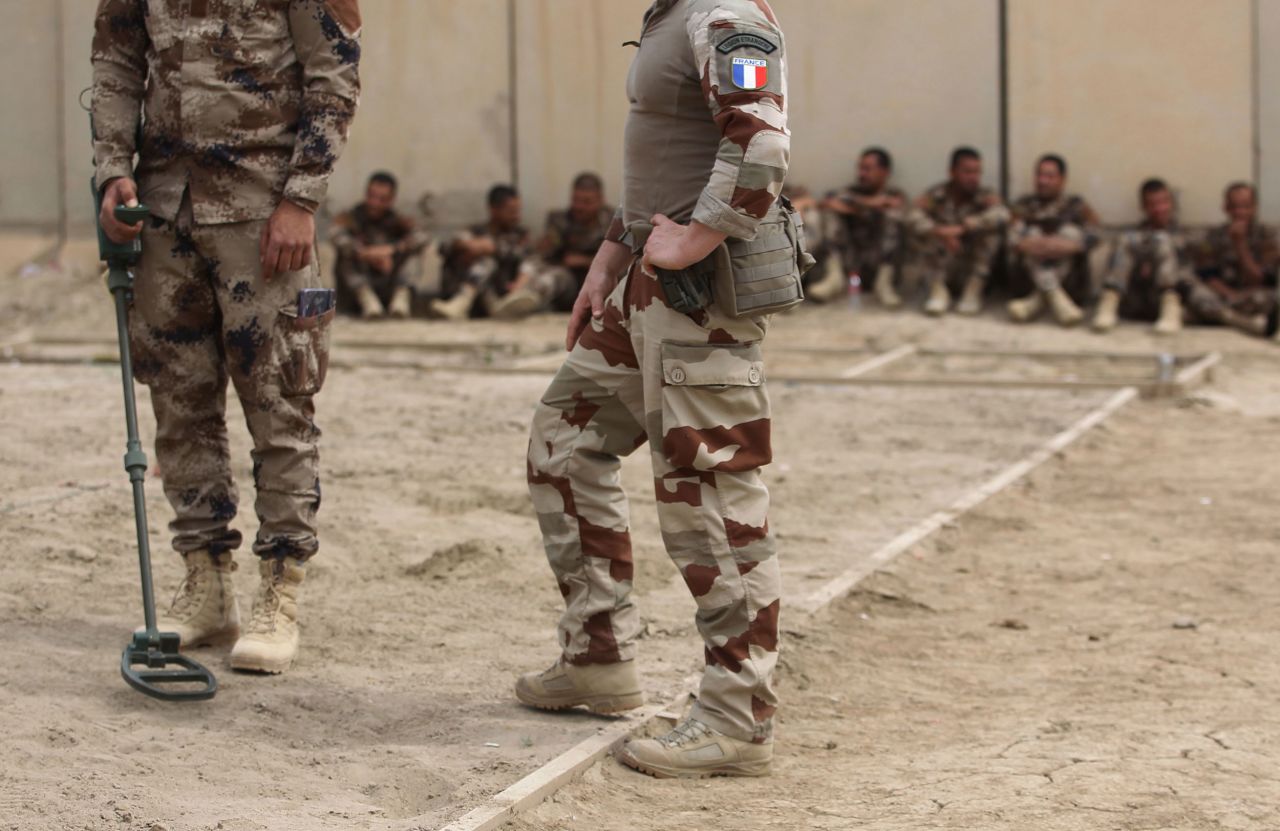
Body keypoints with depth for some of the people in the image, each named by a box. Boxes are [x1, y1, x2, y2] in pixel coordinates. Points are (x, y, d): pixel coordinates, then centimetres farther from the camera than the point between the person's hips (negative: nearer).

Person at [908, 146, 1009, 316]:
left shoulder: (985, 196, -9)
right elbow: (914, 217, -26)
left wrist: (962, 228, -41)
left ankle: (974, 289, -18)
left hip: (974, 269, 0)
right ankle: (938, 289, -19)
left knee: (990, 228, -21)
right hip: (942, 269, 0)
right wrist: (939, 232, -44)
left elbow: (1001, 214, -32)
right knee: (932, 229, -22)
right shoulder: (936, 194, -8)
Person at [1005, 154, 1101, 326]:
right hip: (1030, 271, 1)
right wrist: (1024, 244, -30)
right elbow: (1012, 235, -6)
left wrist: (1068, 246, -29)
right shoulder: (1024, 204, 11)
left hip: (1069, 270, 0)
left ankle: (1038, 299, -32)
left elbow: (1093, 234, -10)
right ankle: (1056, 298, -40)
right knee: (1034, 232, -21)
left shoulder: (1075, 204, 8)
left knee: (1071, 230, -20)